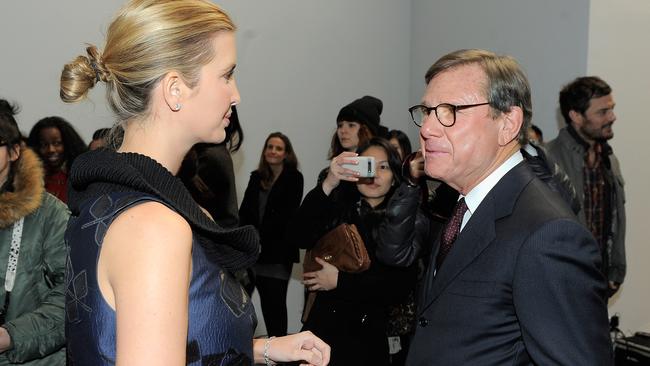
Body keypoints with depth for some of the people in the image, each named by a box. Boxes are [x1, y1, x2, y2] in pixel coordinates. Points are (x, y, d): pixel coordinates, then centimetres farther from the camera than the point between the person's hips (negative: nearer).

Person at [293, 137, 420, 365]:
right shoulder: (335, 210, 3)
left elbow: (400, 286, -9)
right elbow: (302, 238, -16)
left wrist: (339, 281, -11)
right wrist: (328, 185, -27)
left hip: (368, 337, 0)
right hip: (322, 325, 1)